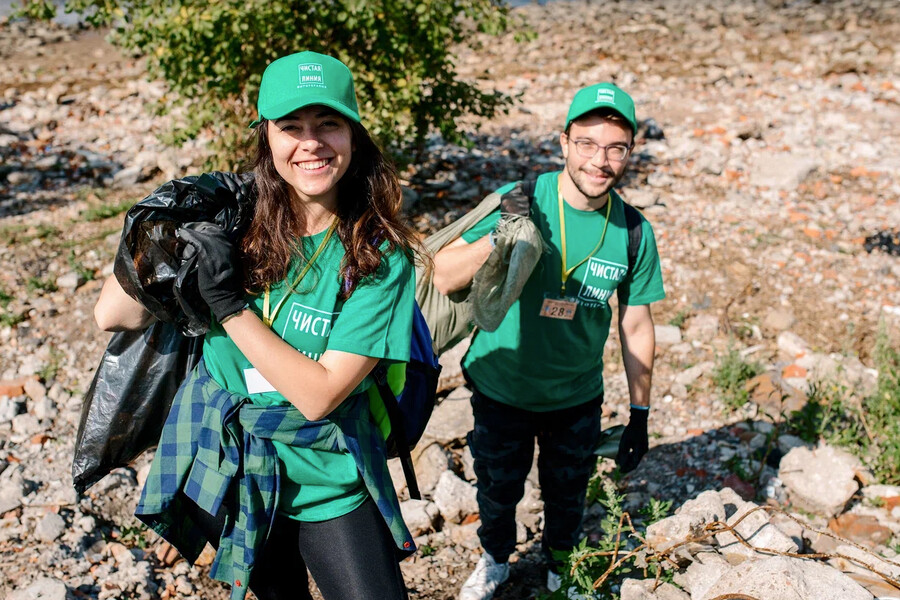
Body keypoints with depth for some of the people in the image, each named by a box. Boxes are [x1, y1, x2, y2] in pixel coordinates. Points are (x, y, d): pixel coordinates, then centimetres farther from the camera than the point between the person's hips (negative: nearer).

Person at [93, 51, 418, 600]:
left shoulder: (380, 256, -18)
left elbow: (320, 395, -23)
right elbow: (112, 318, -8)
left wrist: (228, 302, -27)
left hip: (330, 487, -3)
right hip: (229, 477, 3)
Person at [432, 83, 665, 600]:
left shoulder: (634, 233, -12)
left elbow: (636, 327, -2)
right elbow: (444, 277, -20)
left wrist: (640, 414, 3)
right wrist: (498, 239, -39)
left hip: (576, 399, 2)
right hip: (501, 388, -1)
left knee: (567, 493, 22)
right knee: (498, 487, 21)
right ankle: (496, 558, 53)